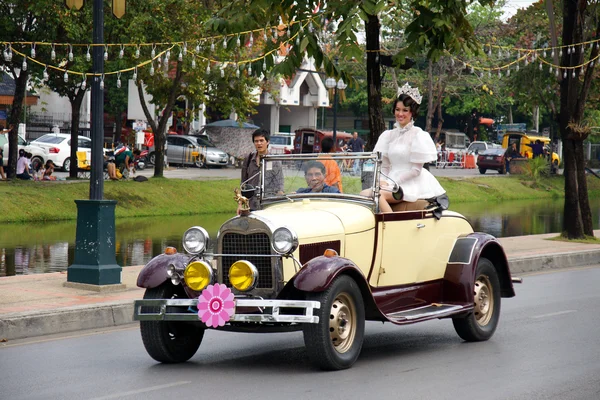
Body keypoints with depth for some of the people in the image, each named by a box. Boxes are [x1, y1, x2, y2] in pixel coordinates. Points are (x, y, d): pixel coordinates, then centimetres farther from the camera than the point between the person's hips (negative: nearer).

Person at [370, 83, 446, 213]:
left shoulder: (418, 135, -1)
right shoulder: (388, 135, 17)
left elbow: (416, 169, -6)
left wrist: (390, 184, -12)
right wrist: (383, 181, -5)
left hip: (411, 184, -6)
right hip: (392, 181, 6)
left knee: (379, 195, -33)